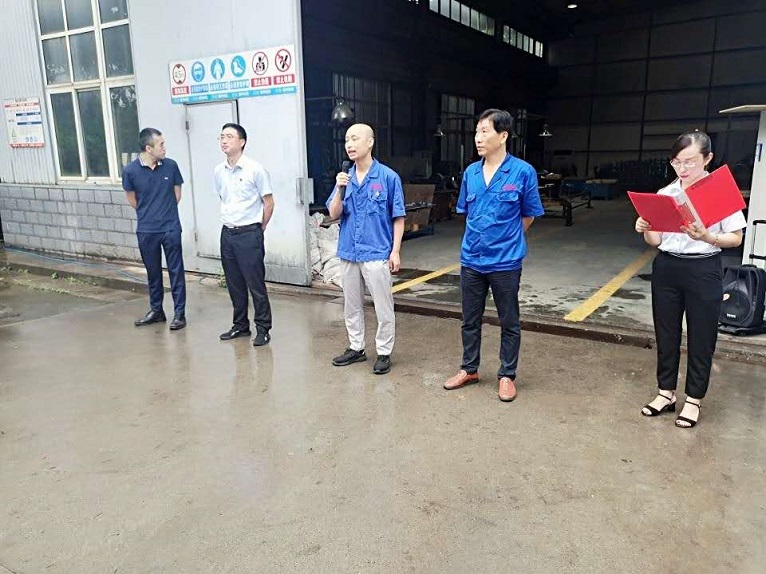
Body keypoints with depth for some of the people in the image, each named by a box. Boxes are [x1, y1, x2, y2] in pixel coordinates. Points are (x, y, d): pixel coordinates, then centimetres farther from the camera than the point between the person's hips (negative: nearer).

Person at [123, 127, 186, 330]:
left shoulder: (170, 166, -6)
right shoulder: (130, 170, -8)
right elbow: (131, 199, 7)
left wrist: (166, 213, 11)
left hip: (171, 228, -1)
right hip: (146, 230, 1)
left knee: (176, 270, 3)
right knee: (152, 272, 13)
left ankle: (179, 313, 11)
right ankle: (156, 310, 27)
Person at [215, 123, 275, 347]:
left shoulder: (255, 169, -10)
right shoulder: (219, 171, 7)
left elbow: (269, 203, -5)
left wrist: (258, 229, 1)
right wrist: (229, 221, 16)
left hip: (249, 234, -6)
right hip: (227, 233, 6)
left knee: (255, 284, -1)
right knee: (234, 284, 13)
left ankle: (263, 329, 10)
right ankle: (240, 325, 27)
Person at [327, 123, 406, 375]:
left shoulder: (388, 177, -7)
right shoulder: (345, 177, 6)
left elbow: (398, 218, -4)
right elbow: (334, 215, 3)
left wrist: (395, 252, -9)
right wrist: (339, 190, -13)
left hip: (377, 253, -5)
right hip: (348, 252, 5)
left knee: (383, 308, 3)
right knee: (351, 306, 16)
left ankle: (384, 353, 17)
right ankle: (356, 347, 31)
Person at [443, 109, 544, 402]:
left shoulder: (523, 172, -10)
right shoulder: (470, 172, 3)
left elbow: (528, 216, 1)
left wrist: (505, 240, 7)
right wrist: (480, 237, 12)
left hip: (505, 262, -4)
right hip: (471, 260, 4)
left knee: (509, 323, 10)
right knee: (470, 320, 15)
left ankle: (507, 376, 25)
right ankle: (469, 369, 33)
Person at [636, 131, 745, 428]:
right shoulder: (664, 194, 4)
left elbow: (736, 238, -5)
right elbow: (656, 240, 6)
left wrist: (707, 237, -23)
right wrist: (645, 230, -15)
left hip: (704, 271, -3)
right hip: (666, 269, 4)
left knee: (701, 338, 7)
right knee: (666, 334, 12)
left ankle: (693, 399, 22)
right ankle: (666, 393, 27)